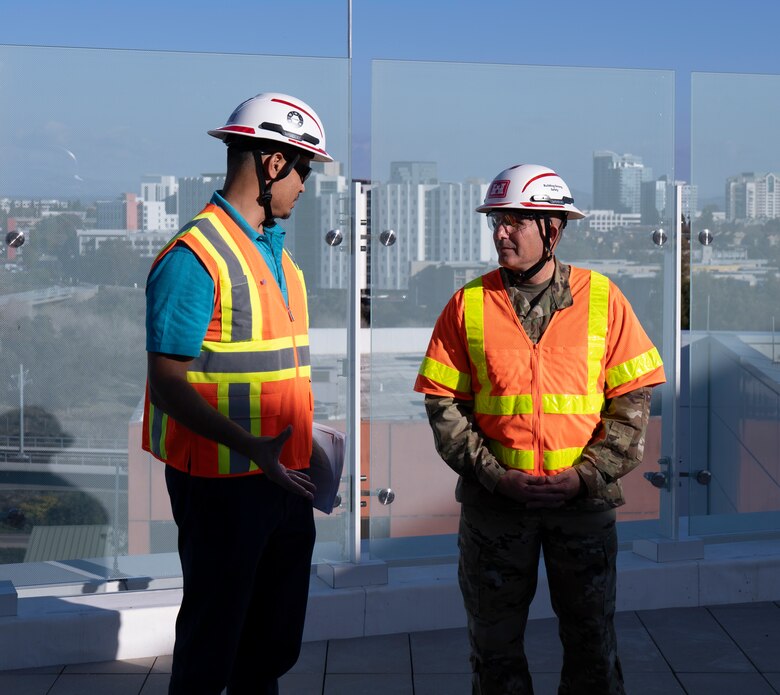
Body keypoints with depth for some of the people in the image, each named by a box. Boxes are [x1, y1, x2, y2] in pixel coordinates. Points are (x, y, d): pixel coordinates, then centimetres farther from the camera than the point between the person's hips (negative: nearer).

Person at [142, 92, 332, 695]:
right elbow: (169, 387, -20)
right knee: (213, 642, 6)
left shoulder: (275, 250, 12)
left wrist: (303, 447, 13)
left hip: (282, 477, 8)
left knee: (274, 642, 18)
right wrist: (253, 449, -29)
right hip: (223, 482, -8)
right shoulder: (195, 257, -16)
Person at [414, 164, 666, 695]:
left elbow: (632, 399, -1)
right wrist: (495, 475, -12)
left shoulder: (602, 298, 0)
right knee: (495, 637, 10)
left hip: (584, 498, 0)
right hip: (494, 499, 0)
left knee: (592, 634, 10)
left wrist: (586, 474, -11)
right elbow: (443, 404, -1)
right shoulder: (469, 303, 0)